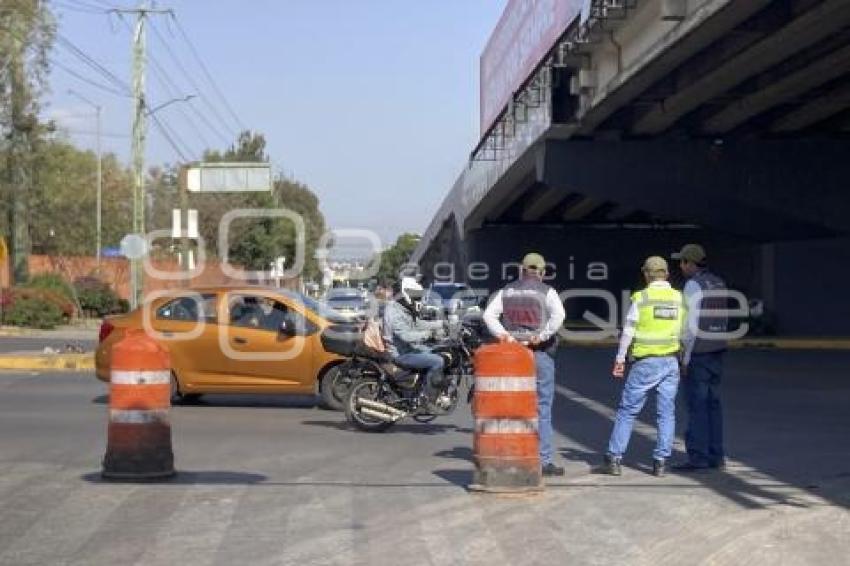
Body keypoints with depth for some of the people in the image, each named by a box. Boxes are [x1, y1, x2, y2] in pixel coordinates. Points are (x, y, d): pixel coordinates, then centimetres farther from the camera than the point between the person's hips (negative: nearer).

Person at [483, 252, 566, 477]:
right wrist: (543, 335, -16)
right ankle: (544, 460, 0)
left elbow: (489, 314, -1)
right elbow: (558, 314, -21)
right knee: (542, 407, 0)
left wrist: (503, 335, -7)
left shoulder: (507, 291, 9)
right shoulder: (545, 291, -4)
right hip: (540, 353, -4)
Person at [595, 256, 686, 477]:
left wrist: (619, 359, 2)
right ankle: (660, 463, 6)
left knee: (627, 410, 3)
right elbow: (684, 333, 9)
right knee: (666, 413, 8)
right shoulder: (679, 299, 5)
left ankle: (613, 460, 3)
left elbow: (628, 331, -5)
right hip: (671, 362, 4)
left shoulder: (641, 298, -7)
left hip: (646, 362, -3)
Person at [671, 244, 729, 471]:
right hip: (717, 350, 8)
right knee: (713, 403, 11)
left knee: (696, 405, -5)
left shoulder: (693, 285, -13)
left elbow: (691, 324, -17)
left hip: (698, 352, -8)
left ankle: (698, 456, -5)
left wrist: (685, 357, -13)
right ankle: (716, 455, 12)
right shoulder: (719, 284, 13)